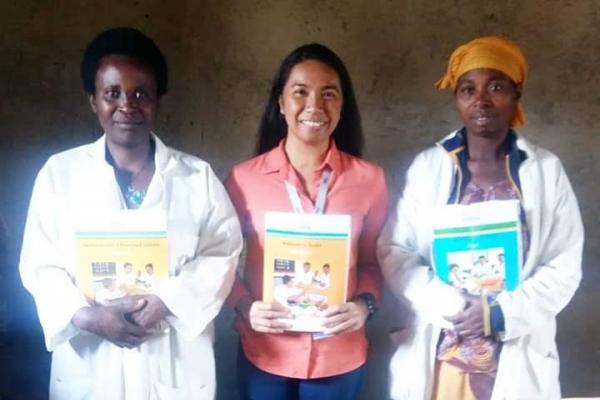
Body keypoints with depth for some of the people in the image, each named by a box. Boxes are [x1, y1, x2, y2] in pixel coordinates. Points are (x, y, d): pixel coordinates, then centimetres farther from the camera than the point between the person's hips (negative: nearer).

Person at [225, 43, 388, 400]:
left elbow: (373, 261, 4)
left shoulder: (369, 179, -5)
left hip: (339, 357, 1)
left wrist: (365, 303, -14)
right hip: (264, 355, 0)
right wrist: (245, 307, -15)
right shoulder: (243, 178, -8)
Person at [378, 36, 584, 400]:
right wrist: (448, 304, -15)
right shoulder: (428, 166, -2)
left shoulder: (547, 170, -2)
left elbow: (565, 266, -2)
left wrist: (502, 314, -14)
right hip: (439, 352, 0)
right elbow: (394, 251, -3)